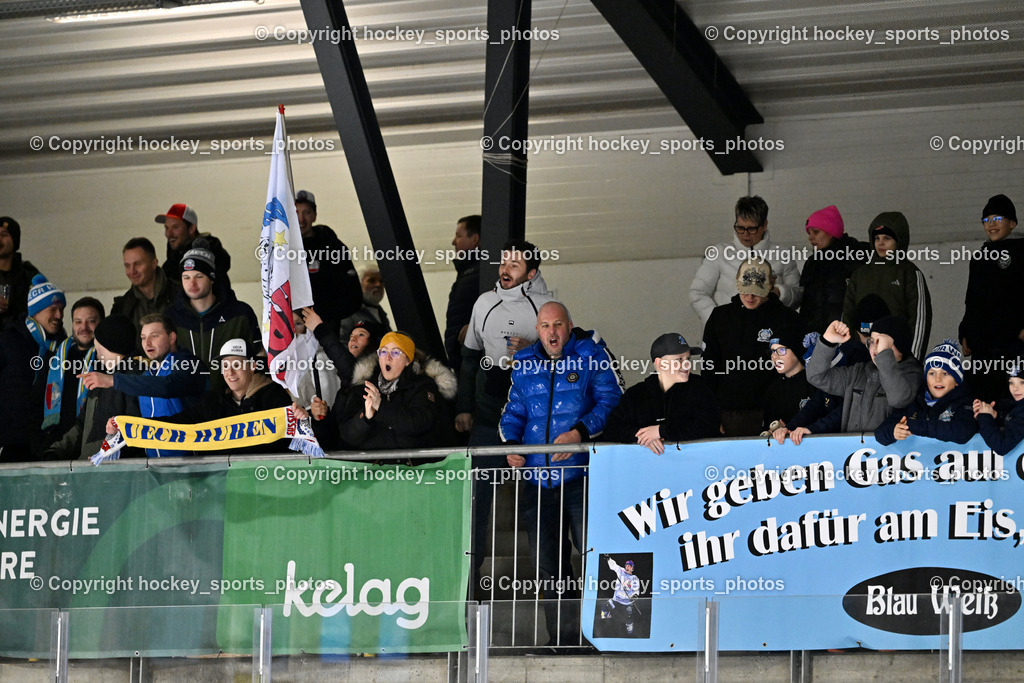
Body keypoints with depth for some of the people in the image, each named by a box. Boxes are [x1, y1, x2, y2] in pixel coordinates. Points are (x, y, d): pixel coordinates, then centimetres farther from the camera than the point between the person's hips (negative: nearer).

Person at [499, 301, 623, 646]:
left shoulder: (591, 356, 3)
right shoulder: (524, 365, 16)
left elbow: (611, 403, -4)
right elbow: (513, 413, 21)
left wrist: (580, 432, -18)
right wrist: (511, 445, 2)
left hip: (582, 473, -5)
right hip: (537, 478, 5)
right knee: (546, 561, 6)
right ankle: (563, 640, 13)